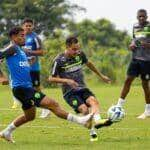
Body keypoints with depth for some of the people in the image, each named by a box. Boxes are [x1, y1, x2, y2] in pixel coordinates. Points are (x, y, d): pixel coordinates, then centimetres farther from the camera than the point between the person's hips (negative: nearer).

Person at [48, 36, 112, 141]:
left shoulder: (80, 54, 3)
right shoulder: (59, 61, -10)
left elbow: (89, 64, 25)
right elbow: (51, 78, -5)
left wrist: (101, 76, 32)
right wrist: (66, 80, -19)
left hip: (82, 89, 4)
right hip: (69, 92, -4)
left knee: (93, 101, -28)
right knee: (84, 109, -28)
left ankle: (97, 120, -53)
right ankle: (93, 133, -19)